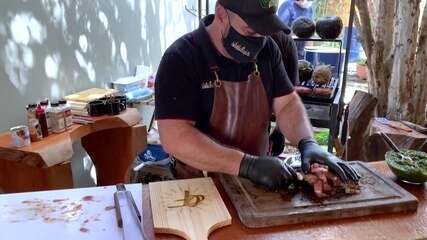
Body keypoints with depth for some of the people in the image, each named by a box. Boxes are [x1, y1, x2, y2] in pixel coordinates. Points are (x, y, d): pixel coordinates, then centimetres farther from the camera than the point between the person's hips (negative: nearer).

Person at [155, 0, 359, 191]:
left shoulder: (267, 50, 0)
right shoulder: (181, 58, -17)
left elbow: (287, 103, 3)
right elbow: (174, 137, -24)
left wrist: (308, 143, -15)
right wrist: (246, 164, -29)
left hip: (257, 181, 5)